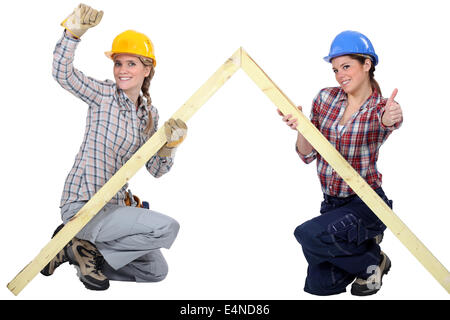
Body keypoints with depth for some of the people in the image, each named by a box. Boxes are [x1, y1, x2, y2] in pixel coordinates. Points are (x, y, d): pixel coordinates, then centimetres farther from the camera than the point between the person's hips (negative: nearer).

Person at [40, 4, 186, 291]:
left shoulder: (150, 113, 9)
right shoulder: (105, 95, -7)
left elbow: (156, 169, 7)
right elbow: (63, 74, -23)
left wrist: (169, 143, -11)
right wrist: (73, 32, -35)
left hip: (113, 206, 7)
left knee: (157, 270, 13)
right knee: (168, 227, -22)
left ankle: (75, 249, 13)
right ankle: (89, 248, -6)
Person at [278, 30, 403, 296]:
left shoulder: (382, 109, -10)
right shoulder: (326, 98, 0)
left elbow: (389, 120, -37)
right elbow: (308, 155, 0)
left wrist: (388, 120, -61)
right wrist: (300, 128, -21)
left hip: (366, 204, -5)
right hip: (332, 203, 5)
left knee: (309, 234, -31)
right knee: (318, 286, 5)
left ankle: (371, 260, -3)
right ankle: (363, 244, 30)